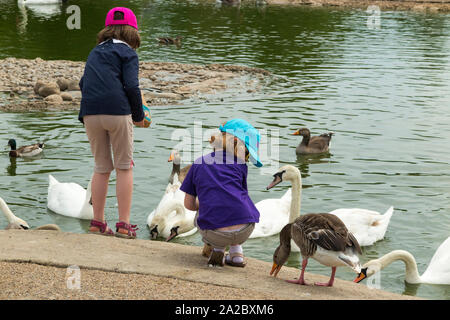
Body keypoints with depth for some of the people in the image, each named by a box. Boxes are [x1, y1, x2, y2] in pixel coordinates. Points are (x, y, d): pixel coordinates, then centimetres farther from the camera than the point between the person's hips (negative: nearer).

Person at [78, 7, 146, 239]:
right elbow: (131, 86, -8)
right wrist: (139, 116, 3)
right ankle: (124, 225, 4)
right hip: (117, 112, -5)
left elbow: (83, 83, 17)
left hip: (91, 114, 5)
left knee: (101, 168, 14)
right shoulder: (128, 52, 3)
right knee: (124, 167, 5)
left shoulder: (95, 52, 20)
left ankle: (97, 222, 16)